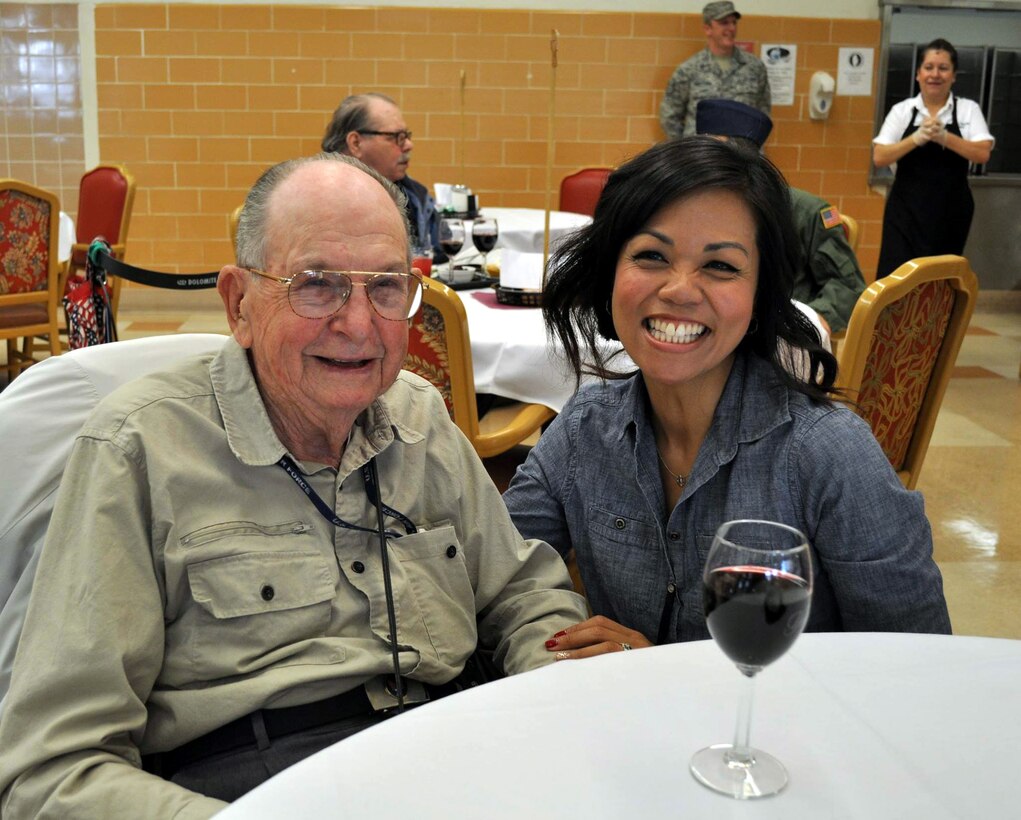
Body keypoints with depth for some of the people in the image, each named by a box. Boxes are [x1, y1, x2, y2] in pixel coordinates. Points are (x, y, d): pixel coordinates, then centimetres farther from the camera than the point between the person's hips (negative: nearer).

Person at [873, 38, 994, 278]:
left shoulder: (968, 109, 4)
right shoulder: (902, 110, 3)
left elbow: (983, 154, -8)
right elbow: (879, 158, -4)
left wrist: (943, 137, -20)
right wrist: (917, 138, -18)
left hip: (950, 212, 1)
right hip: (906, 211, 0)